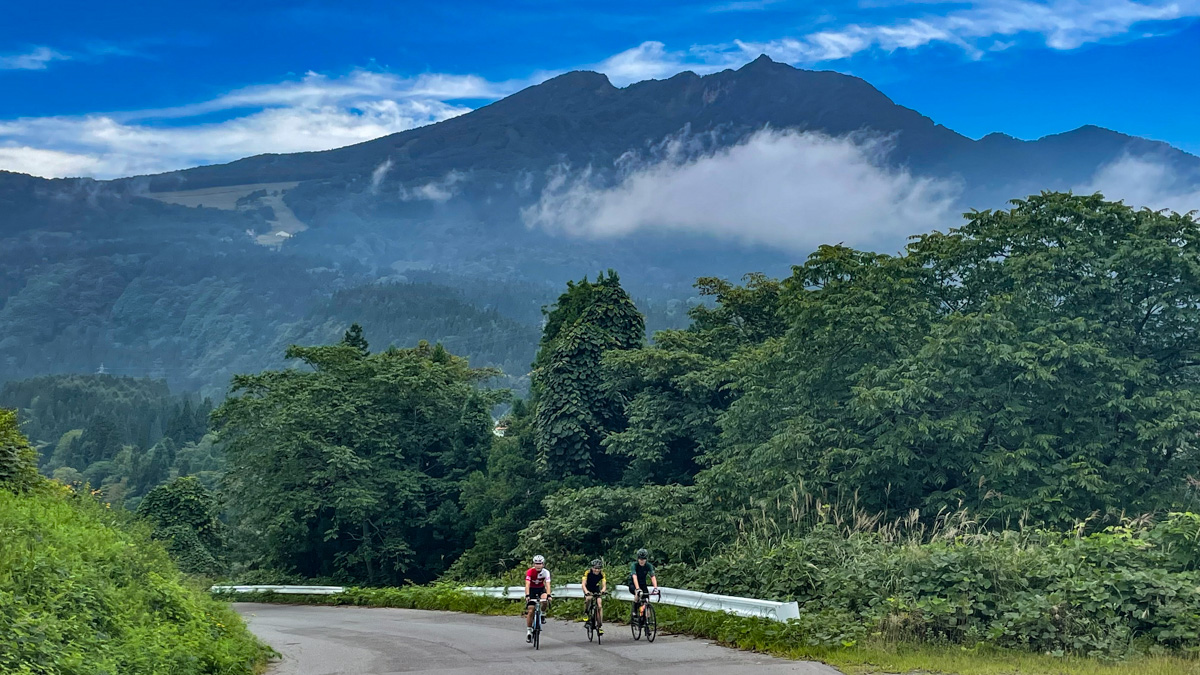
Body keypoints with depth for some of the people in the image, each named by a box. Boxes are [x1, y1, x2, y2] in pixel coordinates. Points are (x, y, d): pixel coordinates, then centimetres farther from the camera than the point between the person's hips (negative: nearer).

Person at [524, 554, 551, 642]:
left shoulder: (546, 572, -21)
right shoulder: (530, 571, -26)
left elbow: (547, 584, -30)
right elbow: (527, 584, -34)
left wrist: (548, 595, -46)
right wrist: (527, 596, -47)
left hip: (541, 589, 1)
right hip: (532, 590, -1)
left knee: (544, 600, -32)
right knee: (530, 611, -10)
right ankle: (529, 631, -1)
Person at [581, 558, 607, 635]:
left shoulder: (602, 574, -20)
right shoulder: (587, 572, -26)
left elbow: (604, 585, -25)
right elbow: (584, 584, -32)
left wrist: (603, 590, -48)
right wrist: (586, 591, -52)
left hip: (596, 590, 2)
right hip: (588, 589, -2)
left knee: (599, 606, -13)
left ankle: (599, 626, -7)